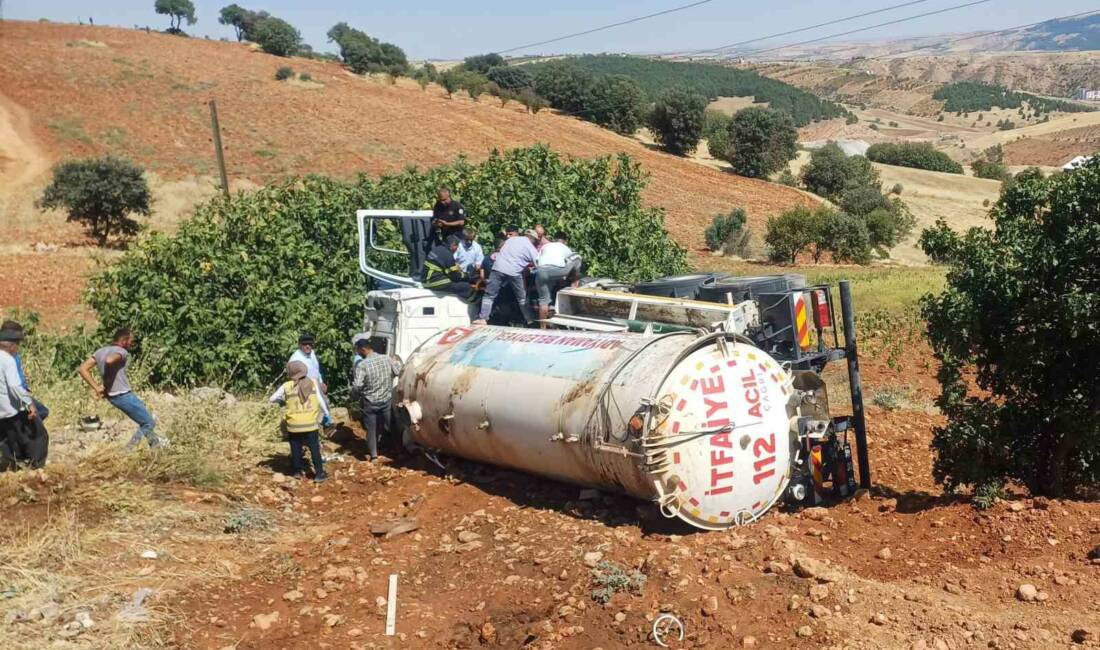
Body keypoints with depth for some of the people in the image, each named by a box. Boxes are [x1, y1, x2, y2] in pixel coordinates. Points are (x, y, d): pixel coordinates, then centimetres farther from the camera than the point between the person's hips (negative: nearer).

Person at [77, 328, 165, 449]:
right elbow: (109, 360, -37)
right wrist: (107, 386, -23)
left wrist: (96, 388, -2)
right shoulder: (121, 352, -14)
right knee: (149, 423, 3)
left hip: (112, 397, 9)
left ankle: (155, 442, 37)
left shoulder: (100, 351, 9)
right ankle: (128, 451, 1)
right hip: (124, 396, -9)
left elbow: (82, 368, 1)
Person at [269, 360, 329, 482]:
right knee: (315, 449, 8)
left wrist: (282, 401, 24)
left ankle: (296, 471, 27)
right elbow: (320, 401, -1)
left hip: (294, 425, 0)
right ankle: (319, 474, 10)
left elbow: (271, 399, 5)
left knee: (296, 449, 18)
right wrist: (326, 414, 13)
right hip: (311, 424, 0)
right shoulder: (314, 383, -6)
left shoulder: (286, 386, -6)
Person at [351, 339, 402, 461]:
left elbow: (357, 386, -24)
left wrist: (355, 394, -3)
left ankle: (374, 455, 18)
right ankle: (395, 447, 32)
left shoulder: (362, 365, -21)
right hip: (386, 400, 4)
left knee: (371, 429, 12)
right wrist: (396, 361, 26)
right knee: (388, 426, 20)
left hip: (369, 402, -3)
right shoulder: (387, 359, -8)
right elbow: (398, 371, 6)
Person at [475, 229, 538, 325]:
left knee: (489, 295, 5)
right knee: (522, 298, 15)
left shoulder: (511, 239, 21)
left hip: (498, 268, 2)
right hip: (514, 272, -2)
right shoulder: (530, 247, 8)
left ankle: (483, 318, -4)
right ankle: (530, 319, 20)